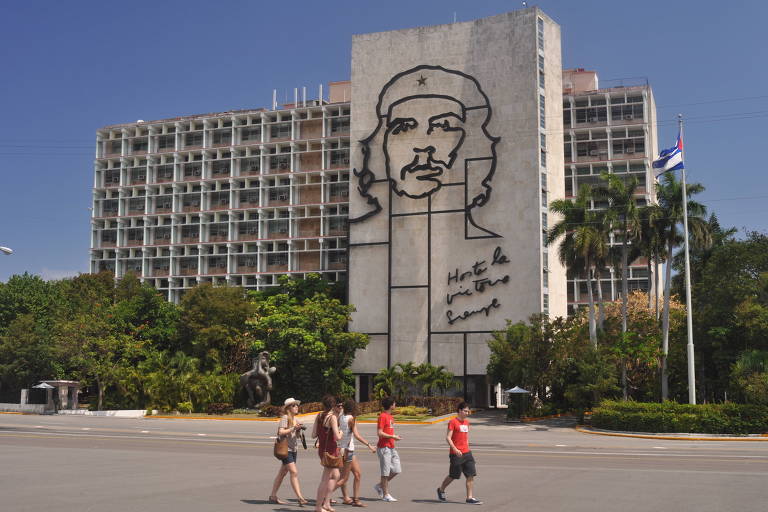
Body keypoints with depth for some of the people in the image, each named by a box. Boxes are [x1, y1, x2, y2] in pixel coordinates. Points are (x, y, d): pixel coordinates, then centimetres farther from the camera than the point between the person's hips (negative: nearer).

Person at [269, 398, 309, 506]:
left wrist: (298, 429, 0)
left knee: (282, 472, 11)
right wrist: (293, 428, -24)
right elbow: (281, 432, -20)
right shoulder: (285, 418, -9)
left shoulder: (295, 419, 17)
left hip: (293, 449, 9)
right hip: (285, 449, -9)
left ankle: (273, 496, 18)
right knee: (294, 472, -15)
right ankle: (300, 498, -17)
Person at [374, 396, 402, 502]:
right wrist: (392, 437, -15)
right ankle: (386, 495, 8)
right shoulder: (382, 416, -13)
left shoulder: (390, 416, 15)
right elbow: (379, 433, -19)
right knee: (386, 472, -1)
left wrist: (394, 436, 7)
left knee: (397, 470, 8)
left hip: (391, 448, 9)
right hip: (384, 448, -9)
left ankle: (379, 486, 21)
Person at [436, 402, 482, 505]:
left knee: (471, 475, -2)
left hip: (467, 453, 7)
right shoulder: (453, 422, -9)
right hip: (456, 454, -7)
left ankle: (470, 498, 1)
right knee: (453, 476, 4)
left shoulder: (466, 422, 13)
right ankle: (441, 490, 29)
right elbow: (448, 438, -15)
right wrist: (455, 449, -25)